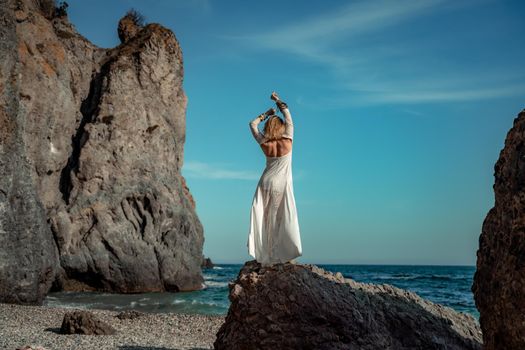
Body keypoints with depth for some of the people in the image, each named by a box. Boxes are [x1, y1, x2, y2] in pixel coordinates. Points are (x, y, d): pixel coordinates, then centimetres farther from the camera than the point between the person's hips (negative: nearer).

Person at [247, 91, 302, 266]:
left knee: (263, 217, 4)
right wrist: (278, 101, 14)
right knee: (283, 219, 1)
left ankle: (263, 255, 0)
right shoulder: (287, 141, -11)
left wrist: (267, 114, 17)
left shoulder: (264, 144, -6)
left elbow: (253, 124, 10)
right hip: (282, 184, -2)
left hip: (266, 183, 2)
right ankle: (285, 254, -2)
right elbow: (289, 119, 4)